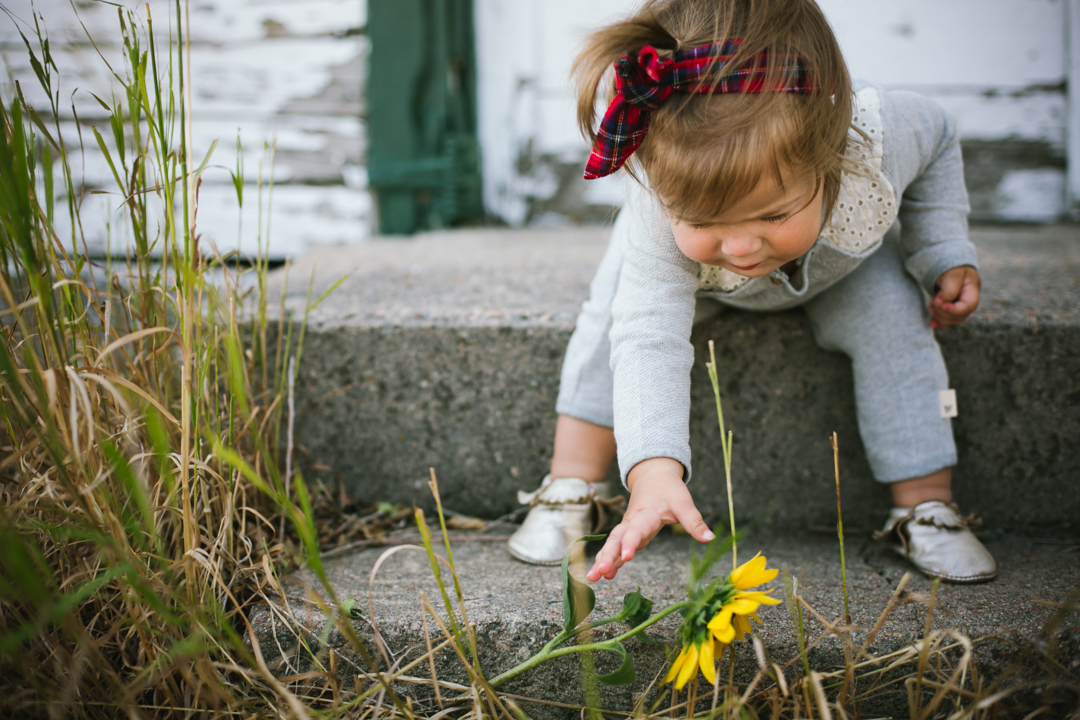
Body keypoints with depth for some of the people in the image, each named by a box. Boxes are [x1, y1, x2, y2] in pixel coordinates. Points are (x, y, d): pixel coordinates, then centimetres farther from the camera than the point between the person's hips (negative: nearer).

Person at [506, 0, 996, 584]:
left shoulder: (875, 136, -42)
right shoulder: (661, 214, -48)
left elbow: (937, 136, -17)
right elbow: (648, 338, -53)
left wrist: (946, 254, -17)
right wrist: (652, 468, -67)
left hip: (842, 261, 1)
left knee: (891, 317, -21)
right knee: (622, 306, -20)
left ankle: (927, 509, -6)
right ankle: (571, 486, -7)